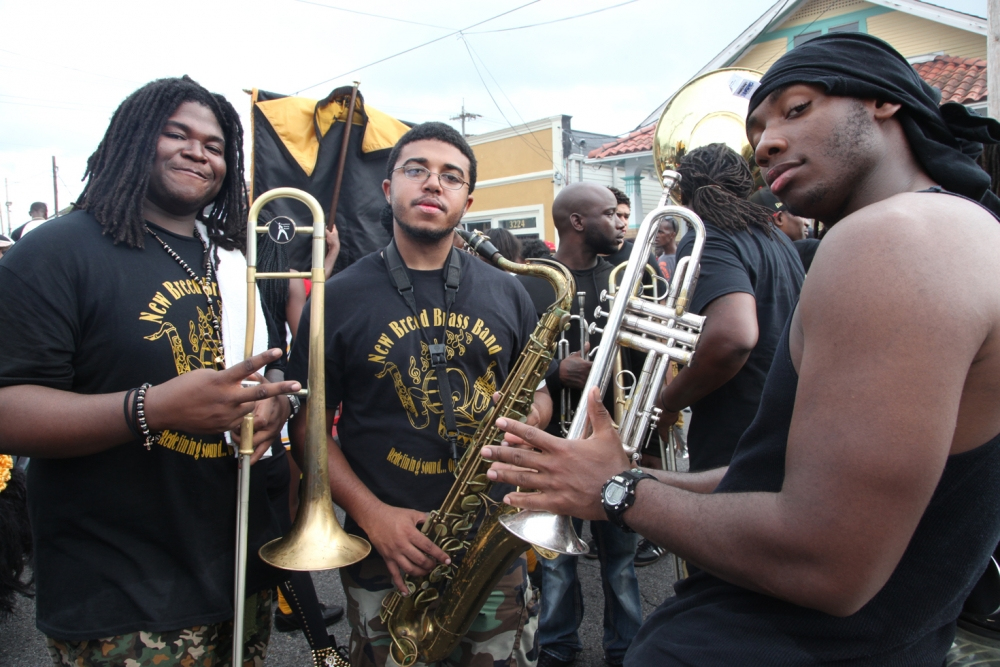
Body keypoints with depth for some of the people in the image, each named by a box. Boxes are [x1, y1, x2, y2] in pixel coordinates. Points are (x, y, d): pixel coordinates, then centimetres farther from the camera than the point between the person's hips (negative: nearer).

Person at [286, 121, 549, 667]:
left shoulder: (506, 293, 5)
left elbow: (537, 393, 14)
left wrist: (530, 415, -10)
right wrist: (371, 514, -15)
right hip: (386, 560, -2)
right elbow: (310, 425, -2)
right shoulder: (340, 297, -2)